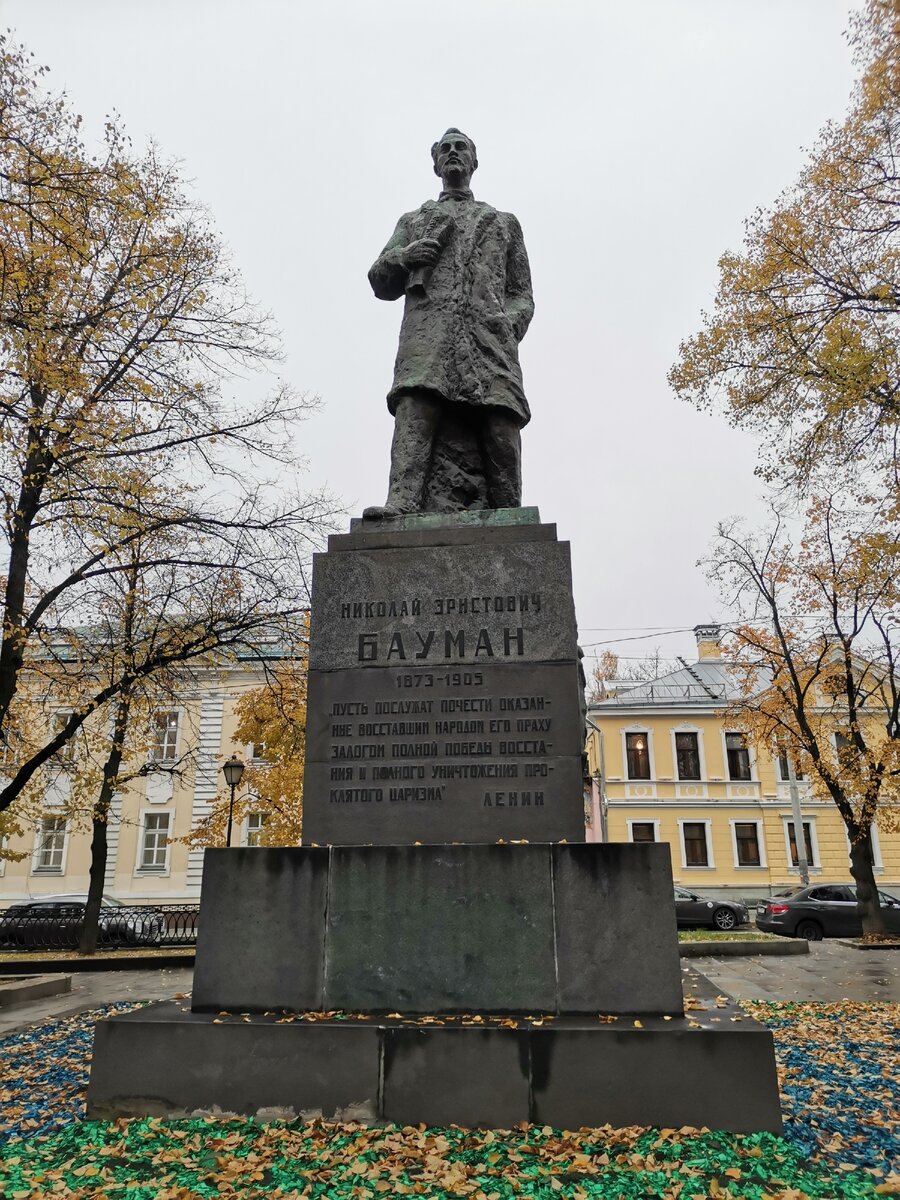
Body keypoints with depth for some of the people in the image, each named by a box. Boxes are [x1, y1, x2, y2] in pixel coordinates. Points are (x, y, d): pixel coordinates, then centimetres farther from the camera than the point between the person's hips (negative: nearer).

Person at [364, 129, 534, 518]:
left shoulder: (504, 222, 34)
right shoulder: (413, 220, 34)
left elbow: (522, 292, 24)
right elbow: (380, 281, 25)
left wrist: (511, 320, 1)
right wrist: (401, 256, 2)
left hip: (490, 332, 1)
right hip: (427, 329, 0)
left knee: (501, 424, -18)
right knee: (414, 407, -27)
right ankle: (402, 503, -41)